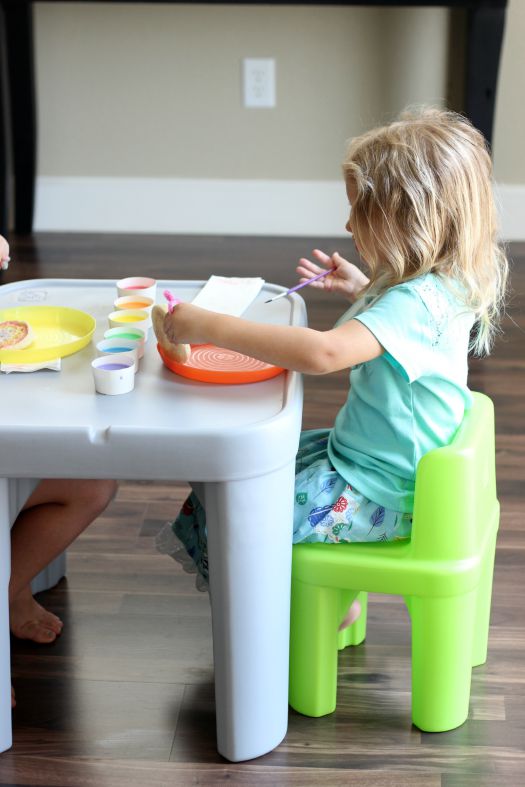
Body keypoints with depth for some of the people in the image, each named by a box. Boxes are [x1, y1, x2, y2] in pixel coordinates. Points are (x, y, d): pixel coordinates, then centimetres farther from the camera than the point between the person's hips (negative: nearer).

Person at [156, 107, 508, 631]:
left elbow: (323, 352, -45)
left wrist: (209, 327, -41)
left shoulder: (417, 302, -30)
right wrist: (360, 289, 16)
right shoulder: (441, 285, 1)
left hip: (377, 495, -10)